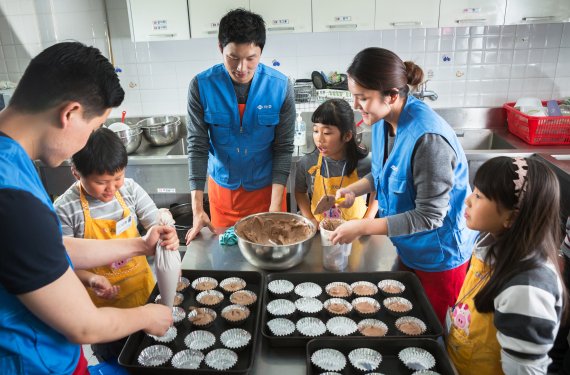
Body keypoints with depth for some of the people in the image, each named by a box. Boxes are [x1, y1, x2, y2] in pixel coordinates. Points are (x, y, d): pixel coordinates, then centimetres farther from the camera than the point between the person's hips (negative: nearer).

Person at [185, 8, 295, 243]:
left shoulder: (281, 87, -15)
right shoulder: (202, 86, -15)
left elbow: (284, 148, -11)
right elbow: (197, 146, -12)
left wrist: (275, 206, -17)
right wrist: (197, 209, -17)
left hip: (266, 187, 0)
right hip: (222, 187, 1)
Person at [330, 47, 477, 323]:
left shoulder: (428, 138, -33)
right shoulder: (383, 121, -7)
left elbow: (429, 216, -28)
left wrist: (363, 227, -27)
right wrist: (355, 189, -7)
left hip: (439, 255, -7)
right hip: (407, 249, 8)